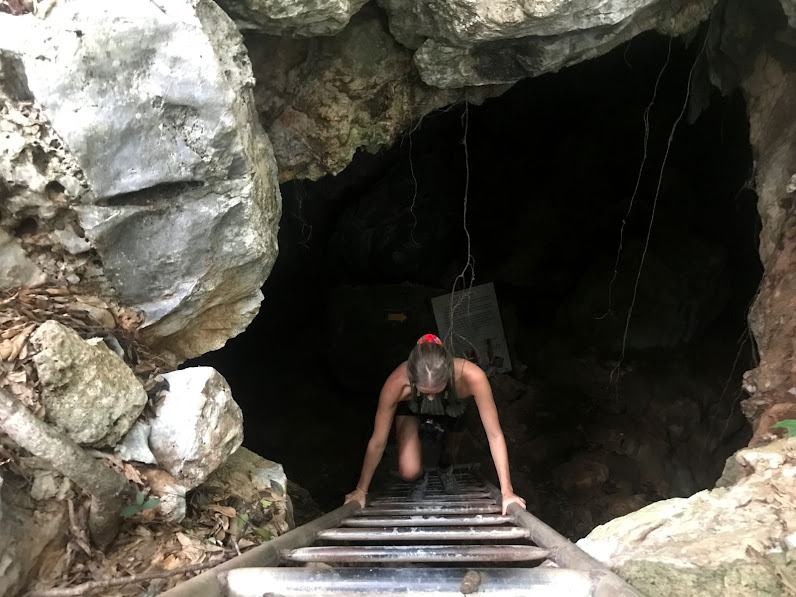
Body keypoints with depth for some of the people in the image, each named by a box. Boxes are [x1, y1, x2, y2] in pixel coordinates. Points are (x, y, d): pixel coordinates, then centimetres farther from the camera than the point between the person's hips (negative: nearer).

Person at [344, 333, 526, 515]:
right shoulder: (397, 383, -43)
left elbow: (495, 435, -37)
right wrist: (361, 490, -19)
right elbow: (377, 442, -30)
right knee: (409, 471, -16)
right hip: (410, 409, -1)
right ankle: (419, 481, 20)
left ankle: (445, 468, 60)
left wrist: (506, 491, -35)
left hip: (452, 410, 1)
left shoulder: (472, 377, -45)